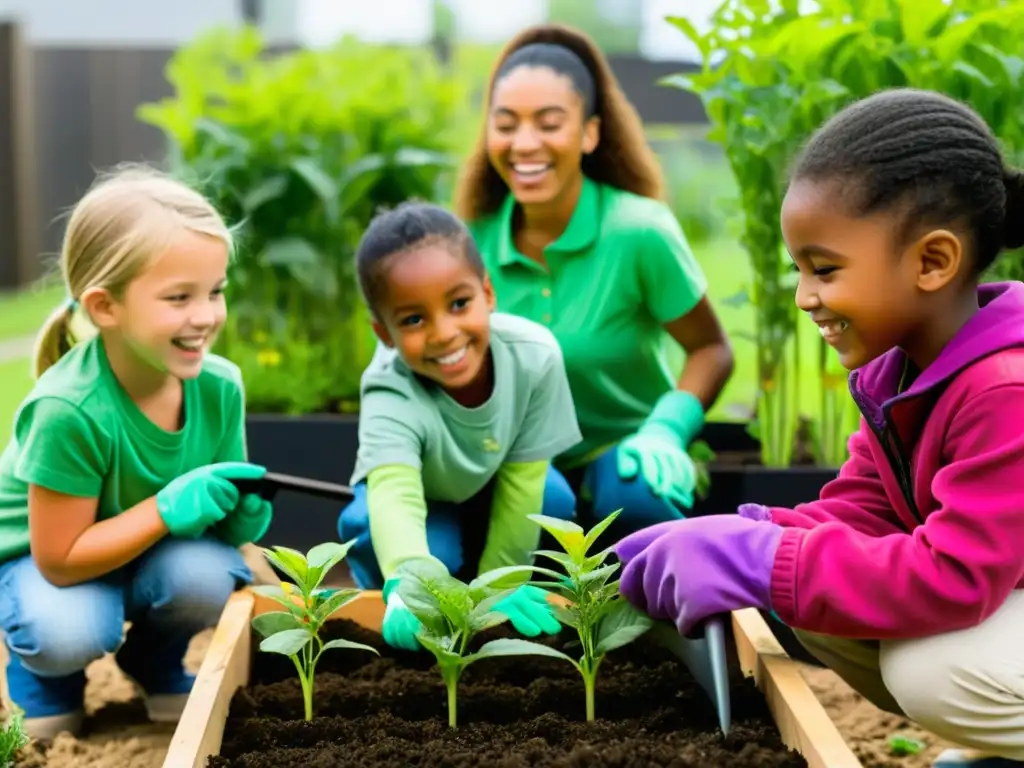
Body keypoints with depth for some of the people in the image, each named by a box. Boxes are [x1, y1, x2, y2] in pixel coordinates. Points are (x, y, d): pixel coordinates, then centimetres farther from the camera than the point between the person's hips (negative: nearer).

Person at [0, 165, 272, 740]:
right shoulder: (69, 409, -34)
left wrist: (239, 516, -28)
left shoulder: (219, 384, -20)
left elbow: (216, 511, -4)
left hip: (160, 547, 4)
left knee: (206, 579, -28)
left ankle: (156, 663, 8)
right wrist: (169, 508, -36)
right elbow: (60, 560, -28)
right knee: (71, 634, -33)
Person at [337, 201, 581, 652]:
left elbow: (522, 480, -23)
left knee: (551, 501, -25)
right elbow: (394, 498, -61)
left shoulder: (534, 354, -33)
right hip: (421, 495, -4)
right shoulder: (392, 398, -41)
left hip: (491, 486, 4)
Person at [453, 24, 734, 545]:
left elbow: (710, 349, -5)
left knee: (635, 497, -38)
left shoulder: (638, 231, -15)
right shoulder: (475, 242, -5)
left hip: (620, 451, -3)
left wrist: (665, 430, -23)